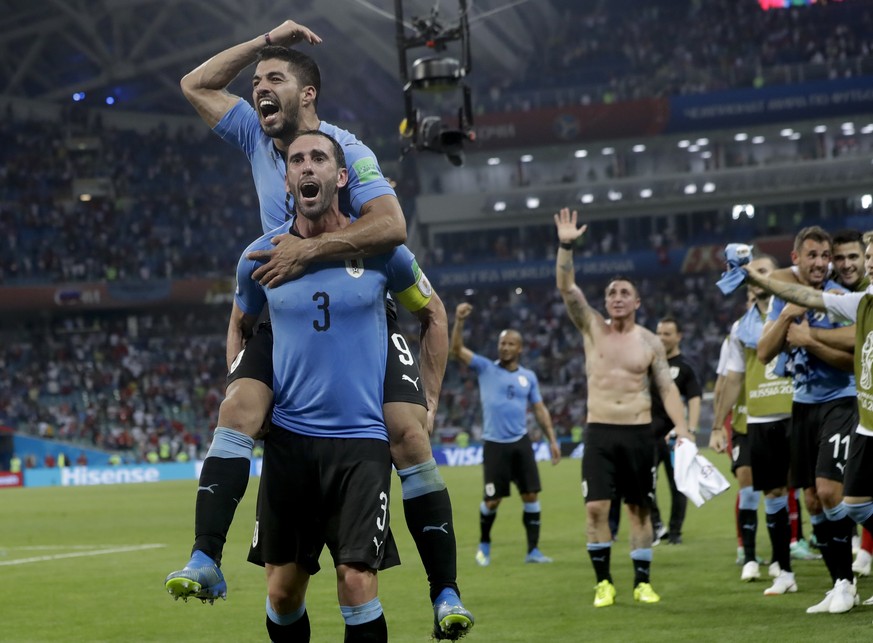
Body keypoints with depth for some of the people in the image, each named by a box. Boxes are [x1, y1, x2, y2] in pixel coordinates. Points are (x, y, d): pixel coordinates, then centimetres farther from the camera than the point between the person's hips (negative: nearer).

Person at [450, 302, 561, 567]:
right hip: (494, 444, -3)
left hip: (521, 442, 3)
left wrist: (552, 439, 6)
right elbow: (457, 350, -10)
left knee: (531, 496, -1)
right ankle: (484, 545, 24)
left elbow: (540, 409, 12)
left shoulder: (529, 376, 8)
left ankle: (533, 550, 6)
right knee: (492, 500, 0)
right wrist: (459, 322, -25)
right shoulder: (486, 368, 0)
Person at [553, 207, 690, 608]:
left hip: (639, 432, 0)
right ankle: (603, 582, 2)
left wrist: (682, 430, -7)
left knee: (640, 509, 3)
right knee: (596, 507, -8)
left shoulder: (650, 342, 3)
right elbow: (566, 287, -8)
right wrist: (566, 246, -21)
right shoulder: (592, 328, 4)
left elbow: (667, 388, 4)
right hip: (599, 432, 0)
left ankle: (642, 582, 11)